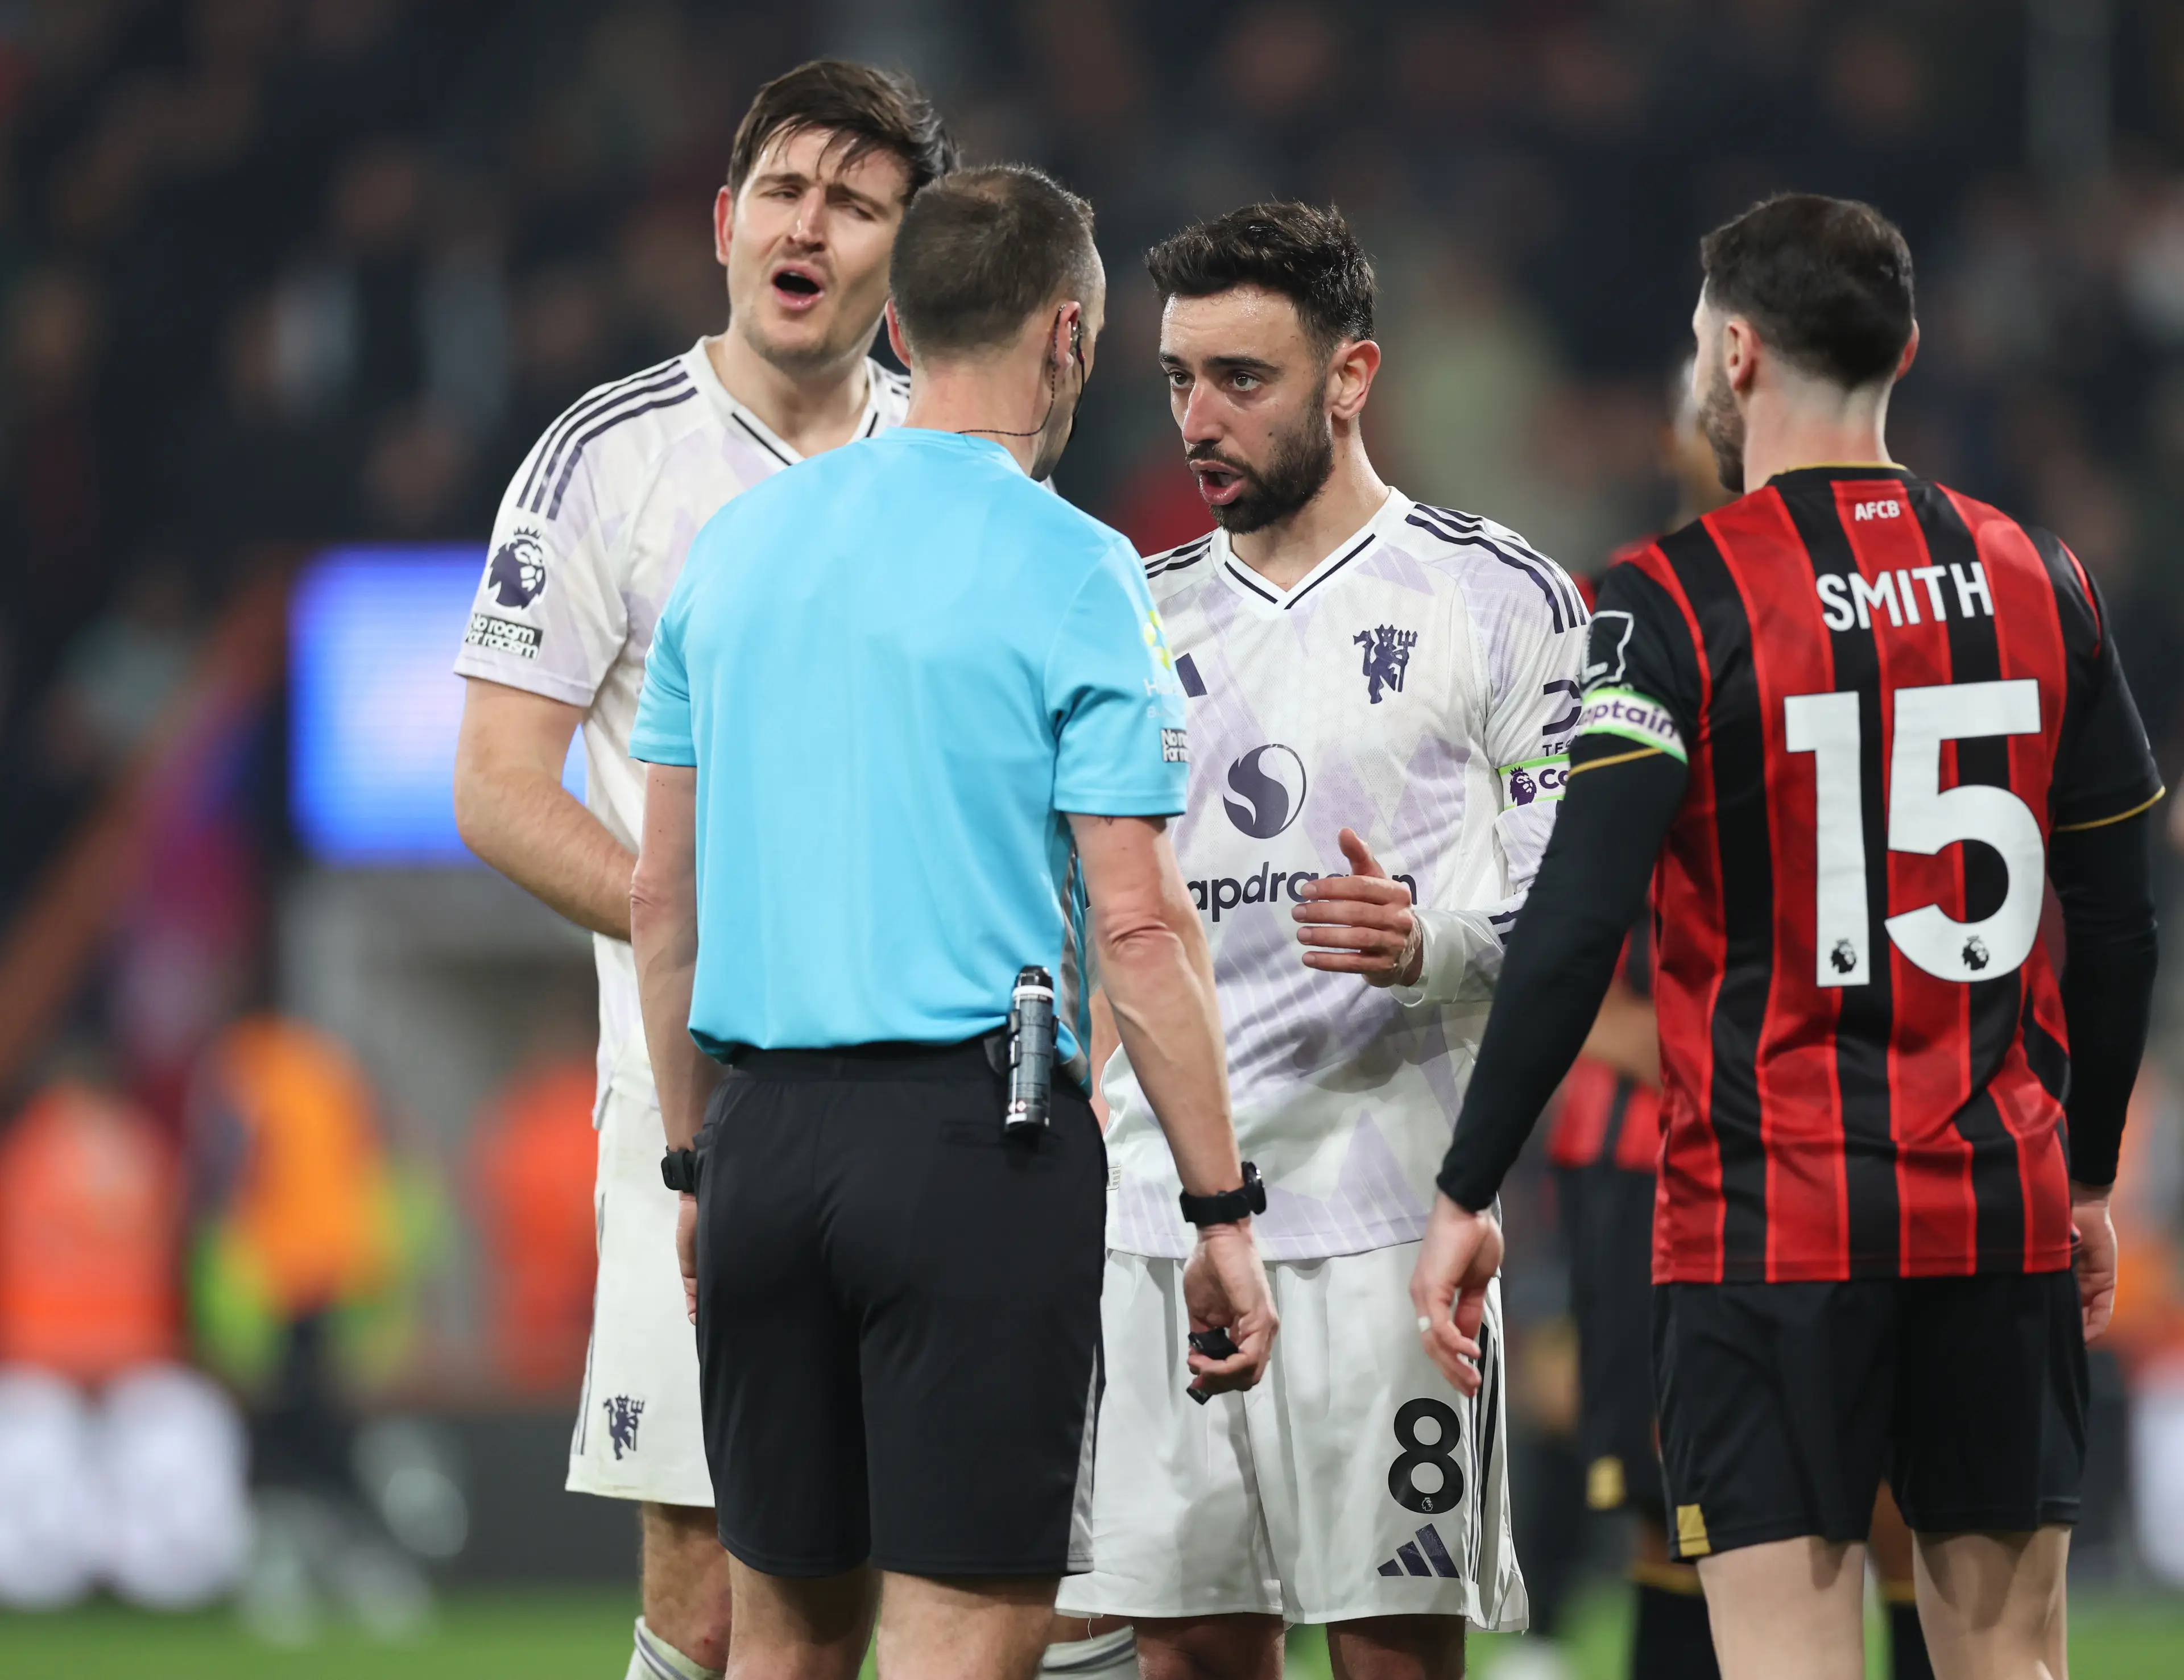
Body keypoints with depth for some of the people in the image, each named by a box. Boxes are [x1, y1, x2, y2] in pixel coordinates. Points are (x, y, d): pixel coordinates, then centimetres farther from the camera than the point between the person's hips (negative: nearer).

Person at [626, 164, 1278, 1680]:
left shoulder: (737, 545, 11)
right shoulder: (1067, 571, -7)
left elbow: (663, 894, 14)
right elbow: (1138, 926, -10)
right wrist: (1225, 1212, -5)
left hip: (762, 1124, 6)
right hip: (974, 1133, -6)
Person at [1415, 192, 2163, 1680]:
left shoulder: (1676, 603, -8)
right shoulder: (2039, 584, 6)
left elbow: (1576, 929, -15)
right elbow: (2119, 924, 12)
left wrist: (1467, 1197, -9)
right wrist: (2089, 1178, 24)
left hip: (1773, 1219, -4)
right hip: (2003, 1219, 4)